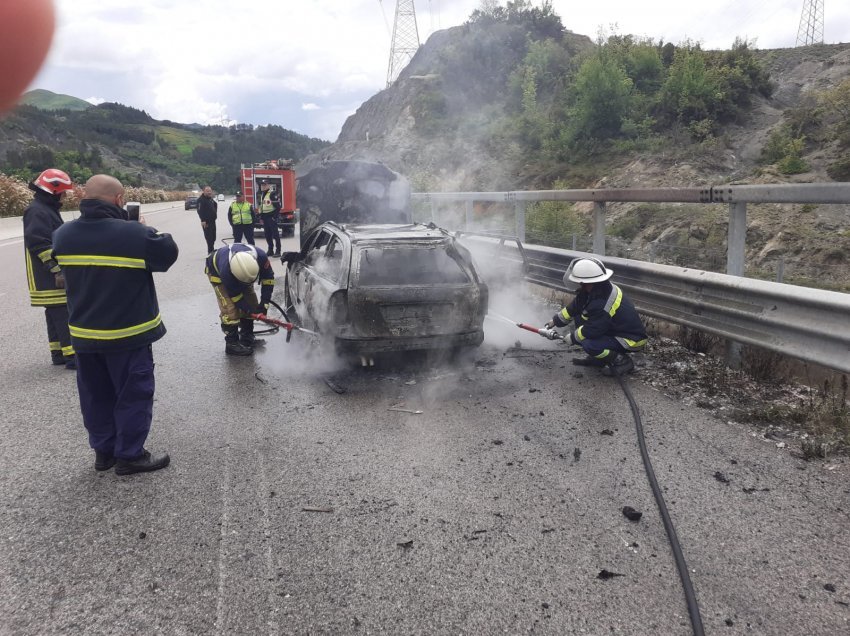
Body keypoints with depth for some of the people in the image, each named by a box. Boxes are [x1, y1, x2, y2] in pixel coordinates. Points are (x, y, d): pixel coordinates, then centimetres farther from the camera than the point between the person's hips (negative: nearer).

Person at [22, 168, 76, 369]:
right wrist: (57, 270, -23)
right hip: (48, 278, -10)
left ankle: (58, 352, 20)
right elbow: (40, 244, -23)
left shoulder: (49, 209, 18)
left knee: (56, 313, 13)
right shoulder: (37, 212, -15)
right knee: (63, 313, -11)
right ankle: (71, 355, -11)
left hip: (54, 276, 10)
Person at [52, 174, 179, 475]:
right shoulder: (135, 233, -20)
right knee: (133, 393, 7)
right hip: (128, 332, -6)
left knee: (96, 394, 18)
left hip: (84, 332, 6)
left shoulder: (63, 235, -1)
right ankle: (129, 454, 13)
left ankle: (103, 450, 29)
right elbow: (168, 253, -6)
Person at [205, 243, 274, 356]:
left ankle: (247, 338, 17)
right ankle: (232, 344, -7)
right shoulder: (226, 271, -45)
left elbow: (268, 278, -21)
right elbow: (235, 295, -29)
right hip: (216, 271, -5)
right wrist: (251, 310, -26)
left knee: (251, 303, 2)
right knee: (230, 308, -17)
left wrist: (264, 303, -22)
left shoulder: (261, 256, -38)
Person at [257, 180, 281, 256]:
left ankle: (278, 251, -4)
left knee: (275, 234, -6)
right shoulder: (262, 195, 17)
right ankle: (270, 250, 18)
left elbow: (278, 206, -16)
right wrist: (261, 217, 17)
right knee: (267, 235, 11)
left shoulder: (272, 194, -11)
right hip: (265, 217, 9)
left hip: (271, 216, -9)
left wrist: (275, 216, -18)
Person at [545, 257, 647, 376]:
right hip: (615, 329, 10)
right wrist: (555, 321, 16)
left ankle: (622, 361, -6)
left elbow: (591, 331, -28)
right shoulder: (595, 289, -4)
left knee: (589, 345, -30)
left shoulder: (602, 306, -33)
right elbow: (573, 308, 10)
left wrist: (572, 337, -10)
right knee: (579, 318, 5)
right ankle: (598, 358, 14)